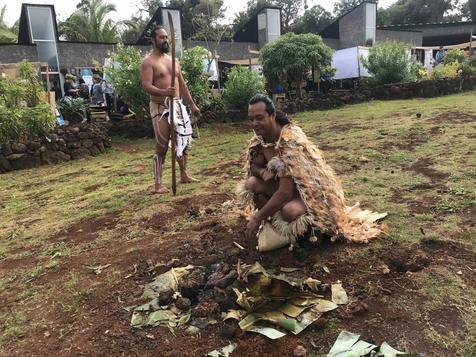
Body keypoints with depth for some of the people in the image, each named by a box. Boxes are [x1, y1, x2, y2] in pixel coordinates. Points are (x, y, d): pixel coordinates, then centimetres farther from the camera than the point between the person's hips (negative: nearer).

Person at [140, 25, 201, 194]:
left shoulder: (173, 60, 17)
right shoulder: (148, 61, -6)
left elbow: (182, 84, 20)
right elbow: (146, 85, -19)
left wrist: (192, 105, 17)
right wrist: (163, 92, -38)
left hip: (178, 105, 7)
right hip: (161, 108, -7)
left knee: (184, 141, 12)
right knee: (162, 147, -7)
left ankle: (184, 175, 27)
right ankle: (158, 184, 1)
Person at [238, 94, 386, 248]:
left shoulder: (291, 140, -31)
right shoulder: (260, 137, -7)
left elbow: (285, 192, -34)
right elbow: (253, 166, 6)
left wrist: (257, 218, -29)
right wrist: (263, 172, -20)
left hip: (312, 190, -6)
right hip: (283, 185, 7)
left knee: (290, 211, -37)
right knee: (252, 183, -17)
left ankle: (310, 222, -2)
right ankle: (273, 220, -1)